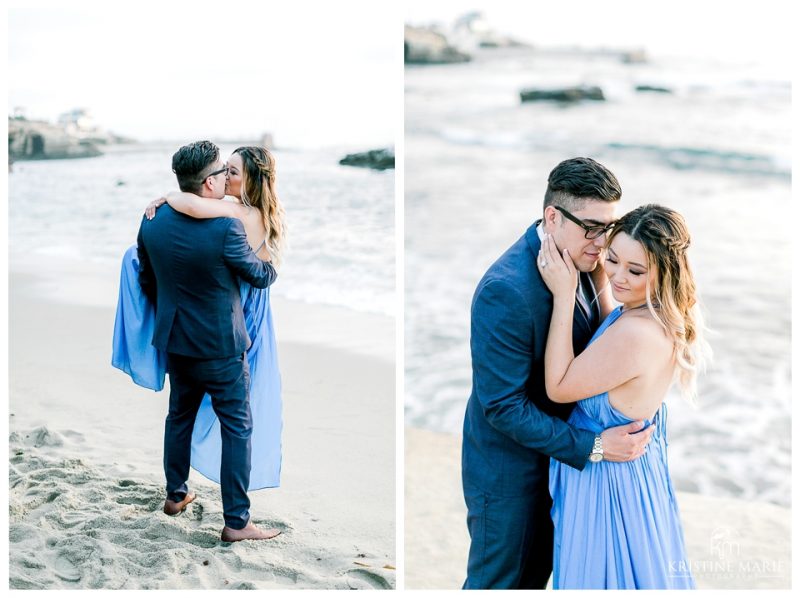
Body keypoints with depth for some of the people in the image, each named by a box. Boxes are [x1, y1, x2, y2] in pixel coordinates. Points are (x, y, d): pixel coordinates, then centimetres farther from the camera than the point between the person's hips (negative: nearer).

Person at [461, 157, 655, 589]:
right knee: (498, 581, 13)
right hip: (509, 468, -8)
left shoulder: (576, 262, -6)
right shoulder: (506, 291, -32)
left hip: (555, 452, 8)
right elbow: (503, 406, -28)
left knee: (538, 571, 25)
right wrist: (592, 446, -27)